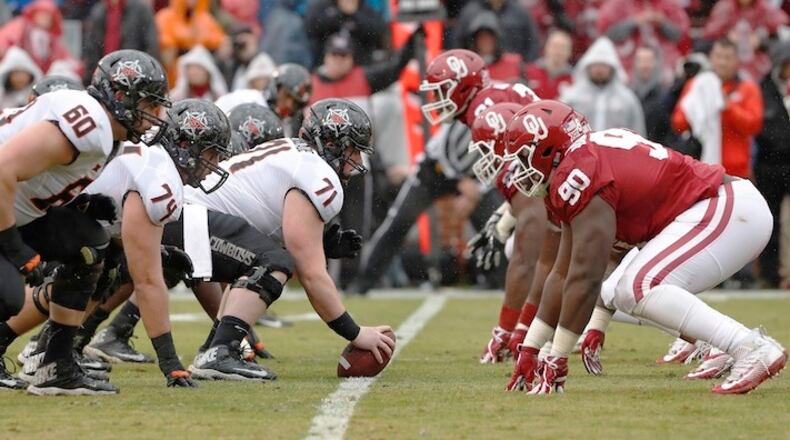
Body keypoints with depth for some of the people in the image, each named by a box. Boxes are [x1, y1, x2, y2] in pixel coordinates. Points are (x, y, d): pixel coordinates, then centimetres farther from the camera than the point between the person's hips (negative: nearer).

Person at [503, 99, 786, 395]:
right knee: (626, 295, 16)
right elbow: (563, 274, 18)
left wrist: (557, 359, -13)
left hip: (728, 212, -10)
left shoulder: (579, 175, -16)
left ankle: (753, 350, -25)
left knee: (639, 289, -20)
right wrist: (530, 348, 17)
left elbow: (585, 278, -19)